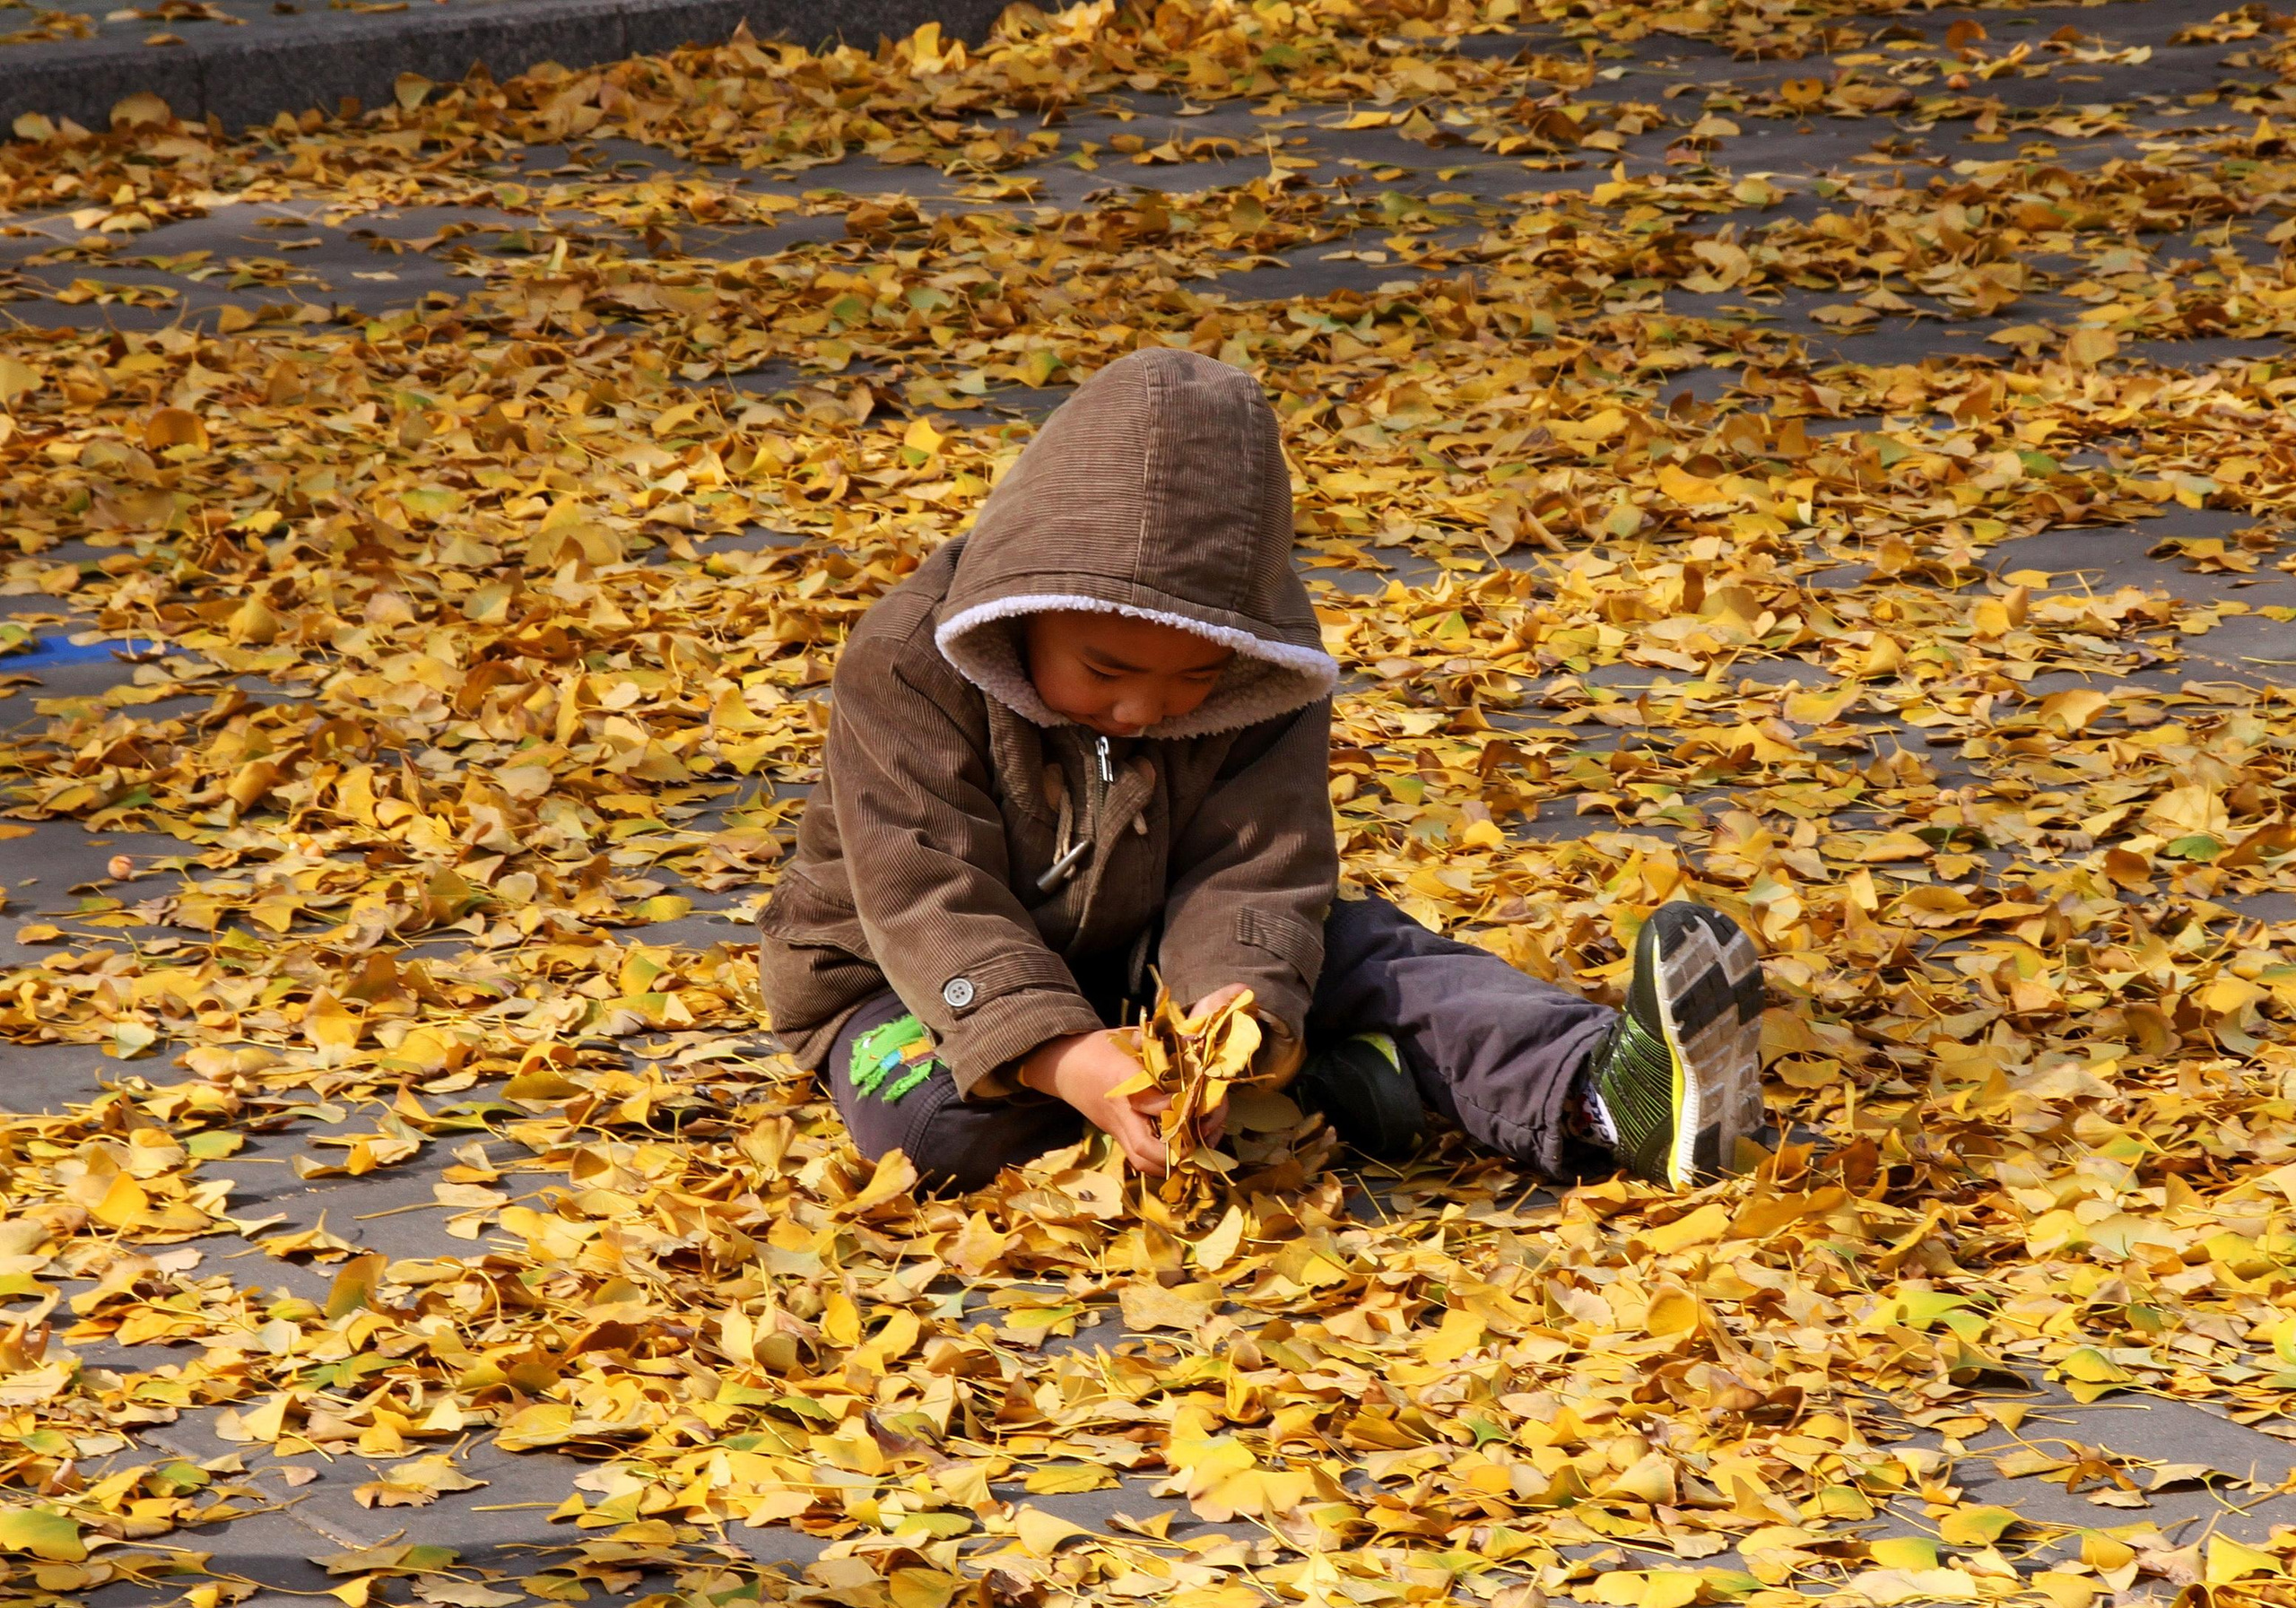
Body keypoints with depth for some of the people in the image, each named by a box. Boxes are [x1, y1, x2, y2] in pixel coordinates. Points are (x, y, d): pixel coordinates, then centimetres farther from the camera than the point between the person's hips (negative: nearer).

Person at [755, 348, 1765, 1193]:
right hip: (922, 985, -3)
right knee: (921, 1110, -38)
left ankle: (1599, 1096, -43)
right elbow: (932, 900, -29)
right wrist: (1064, 1059, -44)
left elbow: (1249, 872, -18)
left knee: (1366, 952, -20)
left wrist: (1237, 1008, -43)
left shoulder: (1261, 691, -13)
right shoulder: (907, 668, -24)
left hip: (1140, 958, 3)